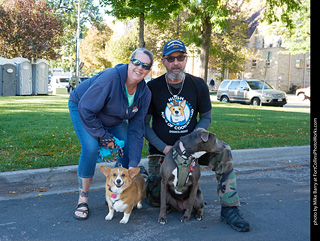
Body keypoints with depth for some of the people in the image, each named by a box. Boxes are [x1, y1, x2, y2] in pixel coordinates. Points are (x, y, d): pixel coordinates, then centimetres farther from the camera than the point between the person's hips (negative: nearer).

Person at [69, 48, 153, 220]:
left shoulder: (145, 93, -16)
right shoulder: (110, 78, -36)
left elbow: (136, 129, -14)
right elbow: (86, 110, -31)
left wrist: (133, 164, -19)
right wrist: (104, 136, -24)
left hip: (113, 118, 6)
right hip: (82, 109, -6)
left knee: (129, 149, -7)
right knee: (91, 148, -26)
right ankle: (83, 199, -9)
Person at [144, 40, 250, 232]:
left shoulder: (198, 85, -3)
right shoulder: (153, 87, -8)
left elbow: (206, 117, 4)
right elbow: (144, 124, -5)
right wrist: (163, 148, -17)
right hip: (161, 150, -1)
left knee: (223, 152, -26)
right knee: (155, 200, -4)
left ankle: (229, 209, -17)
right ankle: (144, 175, 31)